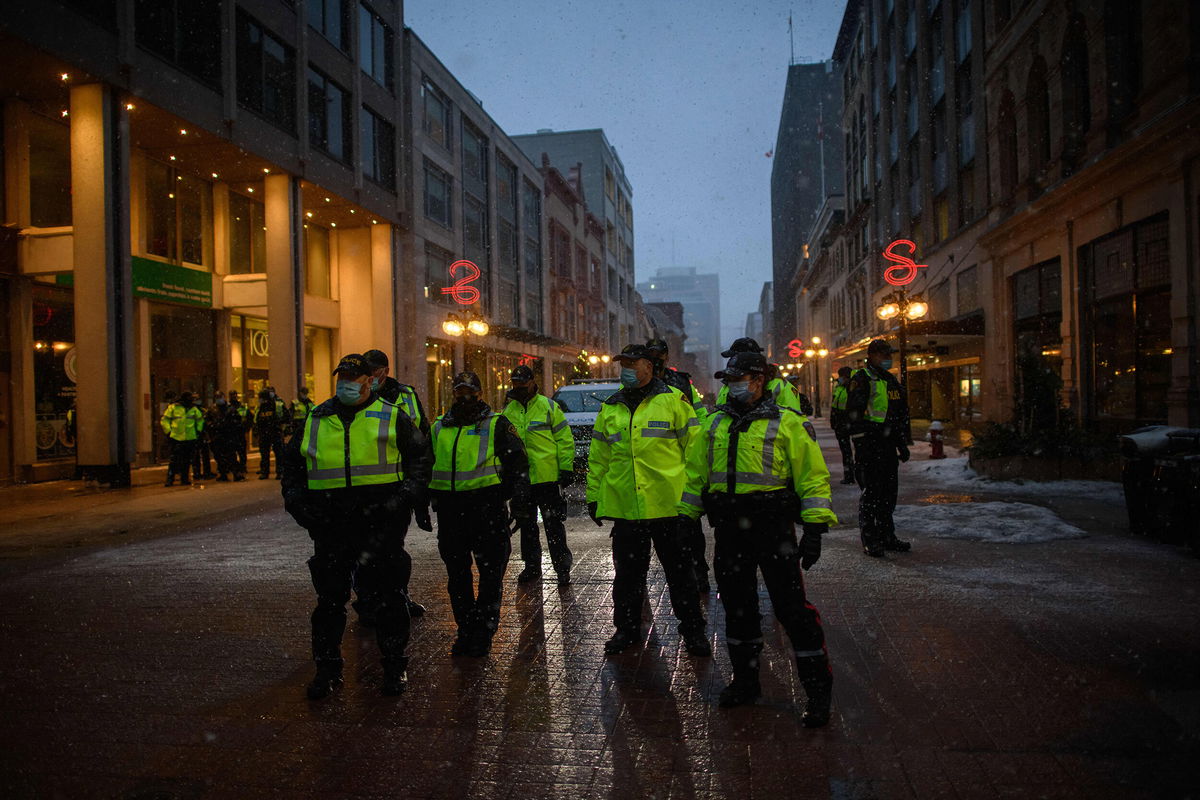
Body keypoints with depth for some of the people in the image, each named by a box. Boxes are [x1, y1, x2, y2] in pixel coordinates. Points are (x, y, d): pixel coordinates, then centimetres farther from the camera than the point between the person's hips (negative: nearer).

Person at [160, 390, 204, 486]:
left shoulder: (194, 409, 9)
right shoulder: (173, 407, -1)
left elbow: (200, 419, 24)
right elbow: (164, 420, 3)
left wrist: (198, 430, 13)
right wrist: (168, 432, -5)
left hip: (190, 439, 4)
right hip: (176, 438, -3)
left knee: (186, 460, 9)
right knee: (174, 460, -7)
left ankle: (184, 479, 17)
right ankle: (170, 479, -3)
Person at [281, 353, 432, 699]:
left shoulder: (391, 417, 6)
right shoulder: (315, 421, 13)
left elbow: (420, 455, 8)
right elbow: (292, 462, 22)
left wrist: (408, 494, -4)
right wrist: (295, 499, 8)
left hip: (380, 519, -2)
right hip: (329, 523, 3)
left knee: (388, 592, 4)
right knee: (330, 596, 9)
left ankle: (395, 666, 16)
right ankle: (327, 668, 22)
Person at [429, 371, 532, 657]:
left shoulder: (496, 425, 2)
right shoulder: (440, 427, 16)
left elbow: (518, 464, 0)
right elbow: (426, 466, 25)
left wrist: (520, 503, -9)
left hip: (487, 506, -4)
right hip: (449, 509, 5)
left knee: (491, 573, -1)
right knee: (457, 575, 10)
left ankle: (484, 632, 10)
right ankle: (466, 630, 22)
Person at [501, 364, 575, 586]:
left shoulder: (548, 406, -2)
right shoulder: (508, 411, 10)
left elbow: (564, 438, -3)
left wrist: (566, 468, -8)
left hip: (548, 476, -4)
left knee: (554, 524, 0)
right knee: (527, 526, 14)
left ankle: (562, 568, 9)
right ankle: (532, 566, 26)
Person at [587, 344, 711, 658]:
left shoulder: (673, 400, 0)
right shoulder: (610, 408, 11)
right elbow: (598, 458, 15)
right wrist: (594, 498, 13)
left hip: (669, 505, -3)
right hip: (624, 507, 4)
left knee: (680, 571, 7)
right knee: (627, 571, 13)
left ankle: (692, 630, 21)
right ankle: (627, 627, 28)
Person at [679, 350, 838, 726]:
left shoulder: (788, 424, -4)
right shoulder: (715, 424, 12)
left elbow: (813, 476, -6)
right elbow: (696, 475, 17)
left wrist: (814, 528, -11)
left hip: (773, 529, -5)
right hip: (729, 532, 5)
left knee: (793, 610, -4)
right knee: (737, 607, 14)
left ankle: (818, 690, 9)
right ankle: (745, 681, 30)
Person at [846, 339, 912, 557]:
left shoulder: (892, 381, 19)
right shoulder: (861, 380, -7)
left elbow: (901, 414, 25)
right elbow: (854, 414, -14)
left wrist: (901, 443, 20)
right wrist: (861, 445, -20)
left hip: (888, 443, 8)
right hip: (870, 443, -8)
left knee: (889, 491, 12)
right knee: (871, 491, -5)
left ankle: (887, 536, 22)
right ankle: (869, 541, 1)